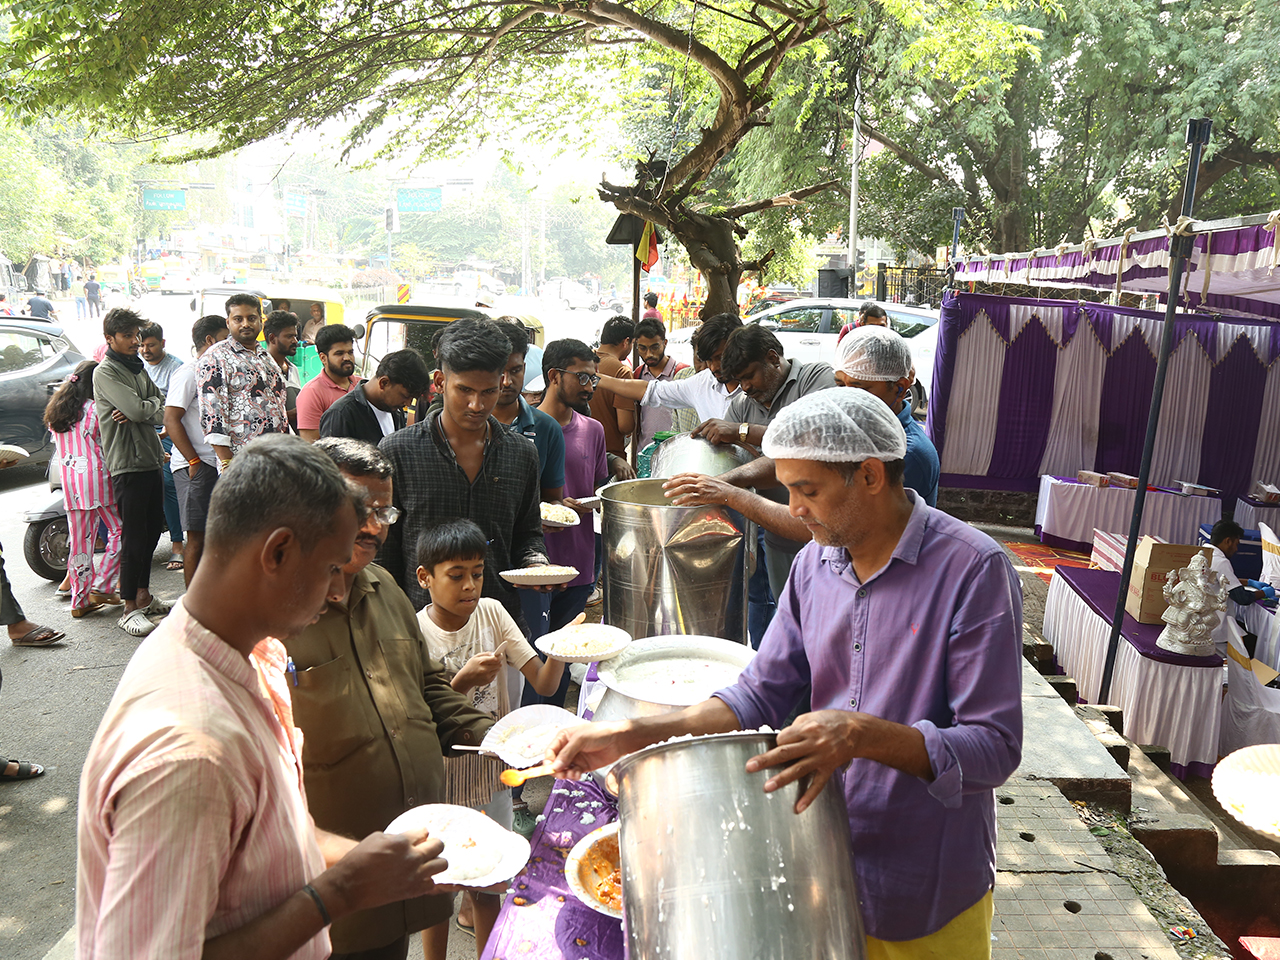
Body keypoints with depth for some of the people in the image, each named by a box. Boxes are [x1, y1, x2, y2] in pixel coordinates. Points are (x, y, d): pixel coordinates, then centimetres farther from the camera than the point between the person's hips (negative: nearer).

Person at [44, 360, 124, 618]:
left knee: (79, 540, 8)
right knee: (119, 530, 4)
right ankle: (102, 586, -2)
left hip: (70, 484, 7)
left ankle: (81, 600, 12)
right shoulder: (95, 409, -6)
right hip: (97, 478, -7)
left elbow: (59, 452, 20)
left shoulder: (55, 412, 15)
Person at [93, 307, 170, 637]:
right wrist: (153, 403, 0)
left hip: (152, 461, 8)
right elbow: (136, 409, -20)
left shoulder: (139, 369, 17)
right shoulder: (105, 372, -7)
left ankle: (144, 596, 26)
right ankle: (130, 609, 2)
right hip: (127, 464, -8)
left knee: (151, 531, 13)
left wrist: (138, 412, -12)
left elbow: (163, 413, 7)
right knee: (134, 538, -6)